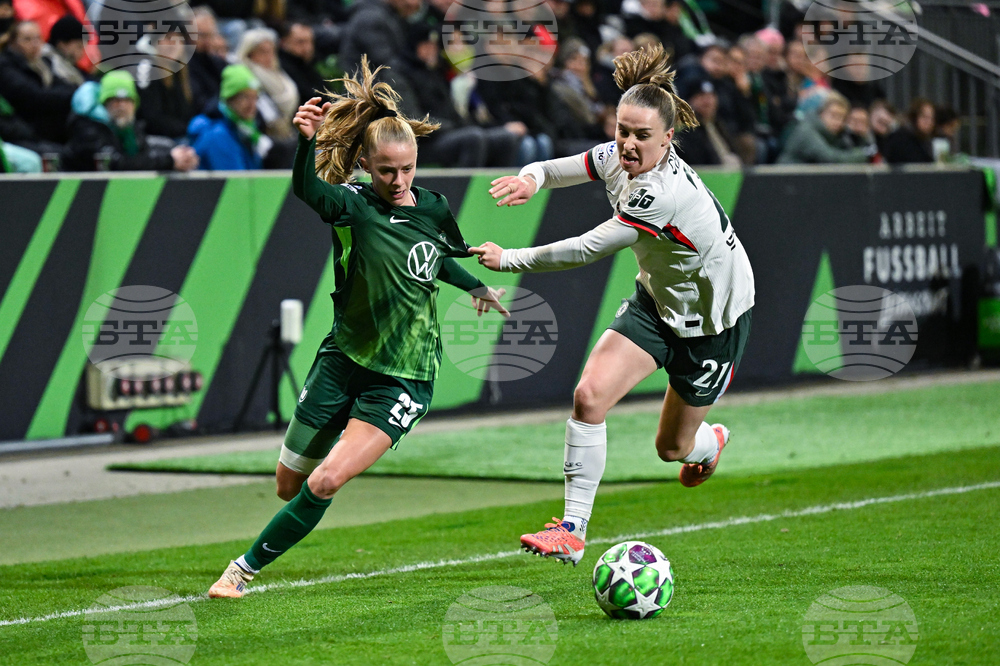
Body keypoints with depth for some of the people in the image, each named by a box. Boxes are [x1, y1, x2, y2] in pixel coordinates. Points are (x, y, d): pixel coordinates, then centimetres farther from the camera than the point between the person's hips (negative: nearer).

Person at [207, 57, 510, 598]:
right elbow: (307, 189, -37)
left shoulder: (432, 209, -1)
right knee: (288, 483, 10)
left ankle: (246, 568, -1)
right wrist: (308, 141, -55)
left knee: (325, 483, -17)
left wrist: (475, 287, 20)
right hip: (344, 358, 0)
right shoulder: (352, 206, -12)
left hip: (405, 377, 0)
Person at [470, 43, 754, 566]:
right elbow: (551, 169, -2)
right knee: (589, 395, -17)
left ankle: (711, 442, 50)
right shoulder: (616, 159, -13)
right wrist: (530, 179, -29)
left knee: (672, 448, 10)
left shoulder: (664, 193, -38)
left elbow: (587, 249, -35)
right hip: (657, 301, 6)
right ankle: (572, 530, -11)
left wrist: (508, 260, -26)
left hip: (713, 320, -6)